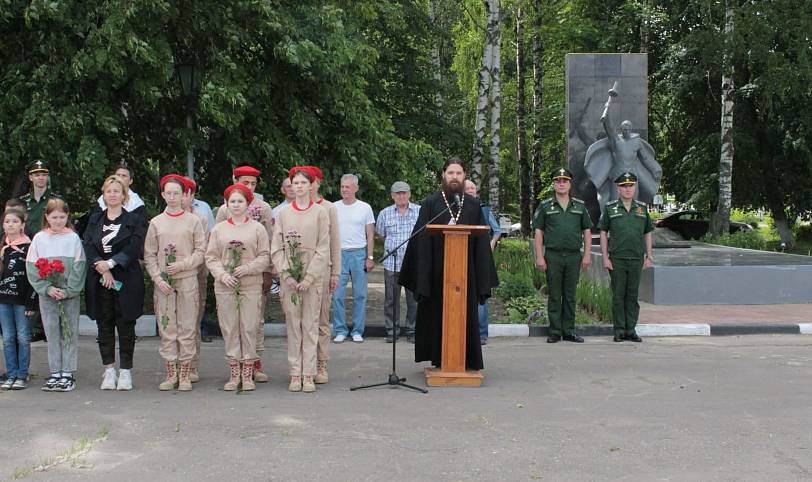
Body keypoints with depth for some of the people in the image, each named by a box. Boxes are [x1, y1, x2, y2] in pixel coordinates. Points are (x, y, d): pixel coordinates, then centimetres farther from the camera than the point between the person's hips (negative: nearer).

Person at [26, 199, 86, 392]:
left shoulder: (73, 238, 0)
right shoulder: (39, 238, 4)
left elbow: (79, 267, -4)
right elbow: (32, 267, 0)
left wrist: (68, 290, -13)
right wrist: (47, 288, -11)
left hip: (70, 294, -2)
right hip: (47, 294, 2)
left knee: (70, 334, 2)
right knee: (52, 334, 7)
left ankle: (68, 374, 8)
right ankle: (55, 374, 14)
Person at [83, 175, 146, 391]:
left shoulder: (133, 220, 3)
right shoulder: (94, 220, 13)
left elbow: (134, 249, -8)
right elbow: (89, 248, 2)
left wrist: (110, 263, -17)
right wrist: (103, 271, -12)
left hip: (126, 281, -3)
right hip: (100, 282, 3)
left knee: (126, 326, -1)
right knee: (104, 325, 5)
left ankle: (125, 371, 5)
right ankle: (109, 371, 11)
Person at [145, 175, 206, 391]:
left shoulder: (193, 221, 3)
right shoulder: (156, 223, 8)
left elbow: (201, 251, 2)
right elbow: (149, 255, 7)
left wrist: (183, 264, -11)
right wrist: (157, 277, -5)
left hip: (188, 279, -1)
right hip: (163, 282, 2)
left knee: (187, 328, 0)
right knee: (166, 329, 3)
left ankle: (185, 375, 7)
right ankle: (171, 375, 10)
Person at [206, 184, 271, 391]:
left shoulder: (257, 228, 5)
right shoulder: (218, 229, 10)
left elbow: (265, 256, 2)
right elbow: (211, 257, 7)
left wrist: (248, 268, -13)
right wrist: (222, 275, -9)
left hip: (251, 285, -1)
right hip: (225, 286, 1)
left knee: (249, 328, -1)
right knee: (229, 329, 2)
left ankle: (247, 375, 8)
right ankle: (234, 374, 10)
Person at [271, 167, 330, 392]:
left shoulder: (320, 212, 2)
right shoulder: (283, 213, 7)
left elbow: (323, 249, -2)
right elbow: (276, 248, 5)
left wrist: (309, 277, -10)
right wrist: (286, 275, -7)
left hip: (313, 276, -1)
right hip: (289, 277, 1)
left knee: (310, 325, 0)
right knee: (293, 325, 3)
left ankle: (308, 375, 3)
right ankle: (295, 374, 7)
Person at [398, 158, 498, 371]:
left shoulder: (473, 205, 8)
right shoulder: (431, 203, 2)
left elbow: (482, 242, 6)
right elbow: (422, 241, -3)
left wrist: (483, 279, -1)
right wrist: (422, 277, -10)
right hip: (437, 271, -1)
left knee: (466, 316, 4)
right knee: (437, 316, 4)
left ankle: (467, 361, 12)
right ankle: (438, 359, 14)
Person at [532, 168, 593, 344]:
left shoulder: (580, 206, 11)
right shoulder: (545, 206, 5)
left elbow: (587, 232, 12)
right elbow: (538, 232, 2)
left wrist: (587, 255, 3)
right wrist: (539, 257, -6)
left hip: (574, 256, 2)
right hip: (553, 256, -2)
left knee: (570, 295, 6)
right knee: (554, 296, 2)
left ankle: (569, 331, 13)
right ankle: (554, 332, 7)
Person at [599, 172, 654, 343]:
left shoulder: (642, 208, 10)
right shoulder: (610, 208, 2)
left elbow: (648, 233, 14)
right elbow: (603, 233, 3)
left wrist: (649, 257, 7)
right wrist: (605, 257, -5)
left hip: (637, 259, 2)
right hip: (616, 259, -2)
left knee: (633, 295, 5)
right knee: (618, 295, 1)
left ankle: (631, 330, 11)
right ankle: (619, 330, 7)